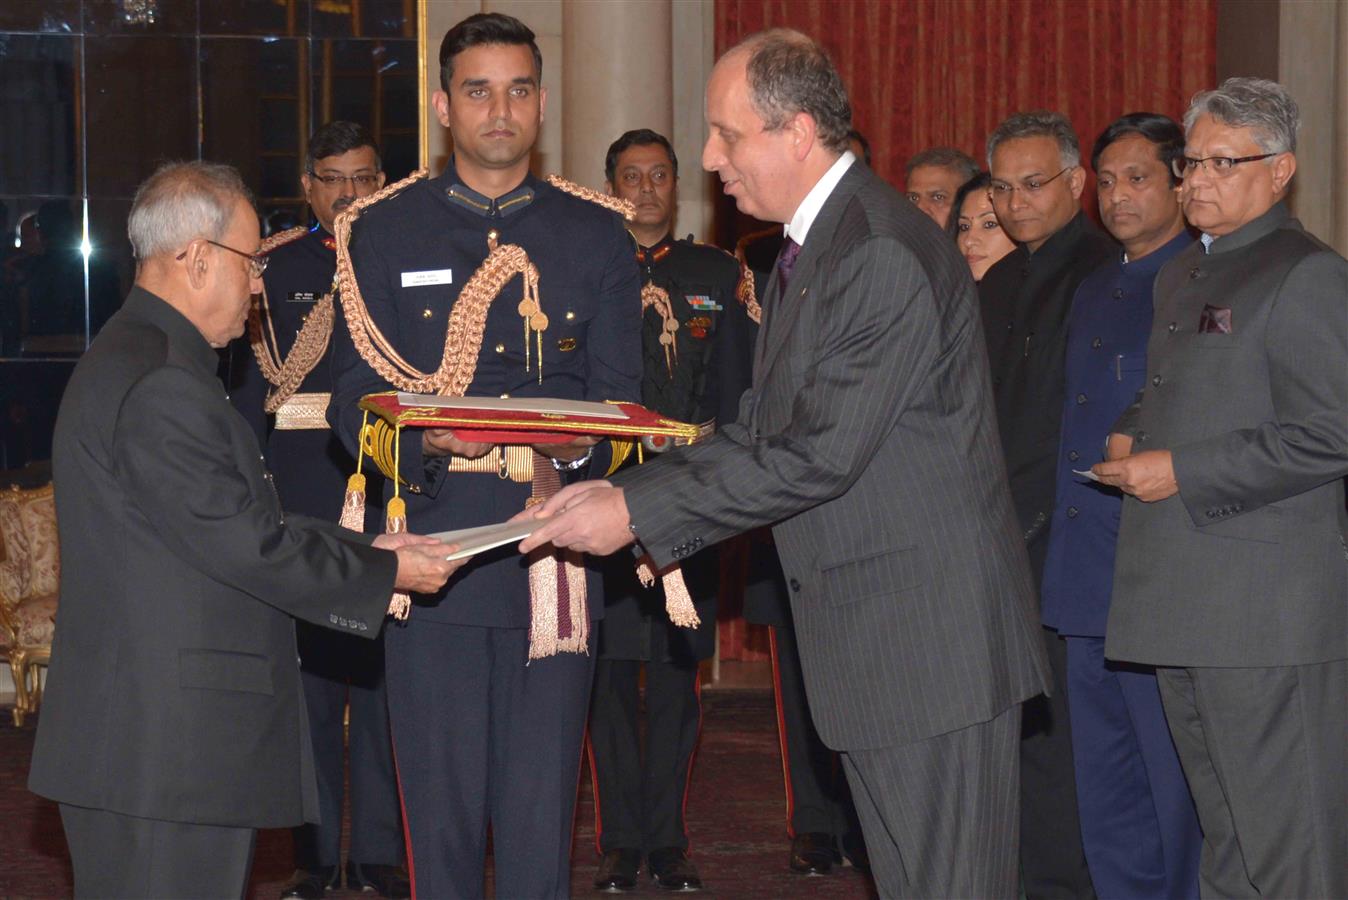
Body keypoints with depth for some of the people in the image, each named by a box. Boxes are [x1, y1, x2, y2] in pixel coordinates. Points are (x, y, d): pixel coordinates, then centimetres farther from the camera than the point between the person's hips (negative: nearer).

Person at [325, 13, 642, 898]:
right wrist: (423, 440, -17)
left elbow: (621, 397, 8)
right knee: (442, 809, 2)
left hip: (555, 555, 1)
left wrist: (581, 446, -15)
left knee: (541, 816, -1)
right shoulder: (385, 233, 9)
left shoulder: (598, 236, 12)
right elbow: (354, 400, 4)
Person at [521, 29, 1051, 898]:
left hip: (933, 636, -10)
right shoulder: (809, 253, 15)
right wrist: (623, 490, 1)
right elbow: (760, 432, 14)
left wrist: (639, 515, -17)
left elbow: (819, 455, -22)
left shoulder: (887, 254, -19)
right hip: (867, 633, 10)